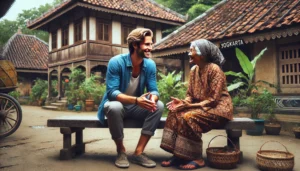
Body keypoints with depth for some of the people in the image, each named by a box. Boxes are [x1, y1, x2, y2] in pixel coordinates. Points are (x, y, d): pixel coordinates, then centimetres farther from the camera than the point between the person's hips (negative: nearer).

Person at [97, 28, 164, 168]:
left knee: (158, 106, -22)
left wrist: (152, 99, -34)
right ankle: (121, 151, -13)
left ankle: (139, 152, -16)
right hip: (117, 105, -4)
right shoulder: (116, 62, -21)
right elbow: (111, 92, -26)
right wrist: (136, 100, -42)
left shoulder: (150, 64, -8)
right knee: (114, 107, -37)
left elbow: (154, 90, -7)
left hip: (136, 108, 4)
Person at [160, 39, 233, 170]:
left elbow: (213, 99, -20)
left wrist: (188, 105, -24)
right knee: (175, 113, -17)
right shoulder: (194, 70, 8)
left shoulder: (214, 69, -16)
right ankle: (178, 155, -14)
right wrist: (182, 102, -15)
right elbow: (190, 95, 8)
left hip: (218, 108, -7)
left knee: (189, 117, -30)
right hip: (201, 107, 7)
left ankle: (197, 159, -18)